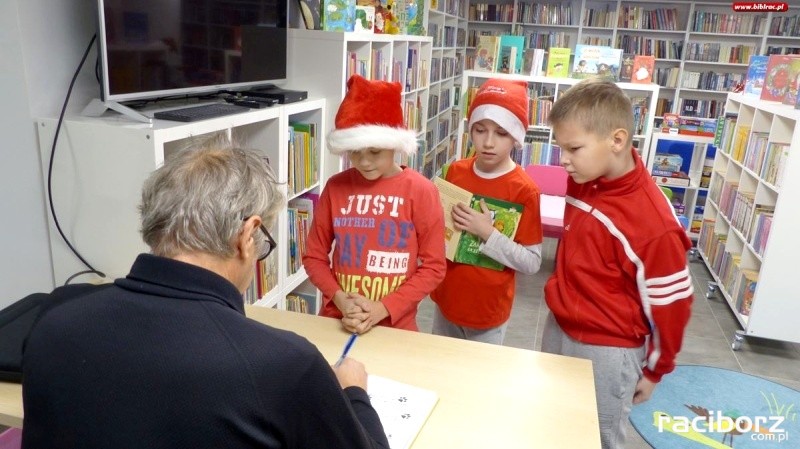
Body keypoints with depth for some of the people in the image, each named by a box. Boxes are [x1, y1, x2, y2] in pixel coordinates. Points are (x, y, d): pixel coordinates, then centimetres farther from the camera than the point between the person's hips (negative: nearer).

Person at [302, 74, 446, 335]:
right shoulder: (335, 187, -2)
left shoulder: (421, 192, -9)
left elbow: (433, 266, -7)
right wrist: (339, 299, -12)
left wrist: (383, 309, -15)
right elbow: (314, 256, 4)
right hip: (336, 321, 2)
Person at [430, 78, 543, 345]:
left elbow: (532, 263, -17)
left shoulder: (524, 189, -18)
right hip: (446, 299, 5)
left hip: (488, 310, -4)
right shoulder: (455, 171, -4)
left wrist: (487, 233, -27)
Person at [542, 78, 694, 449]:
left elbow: (669, 304, -15)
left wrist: (654, 369, -2)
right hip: (558, 329, 7)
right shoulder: (582, 182, -5)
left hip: (606, 351, -7)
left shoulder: (653, 224, -27)